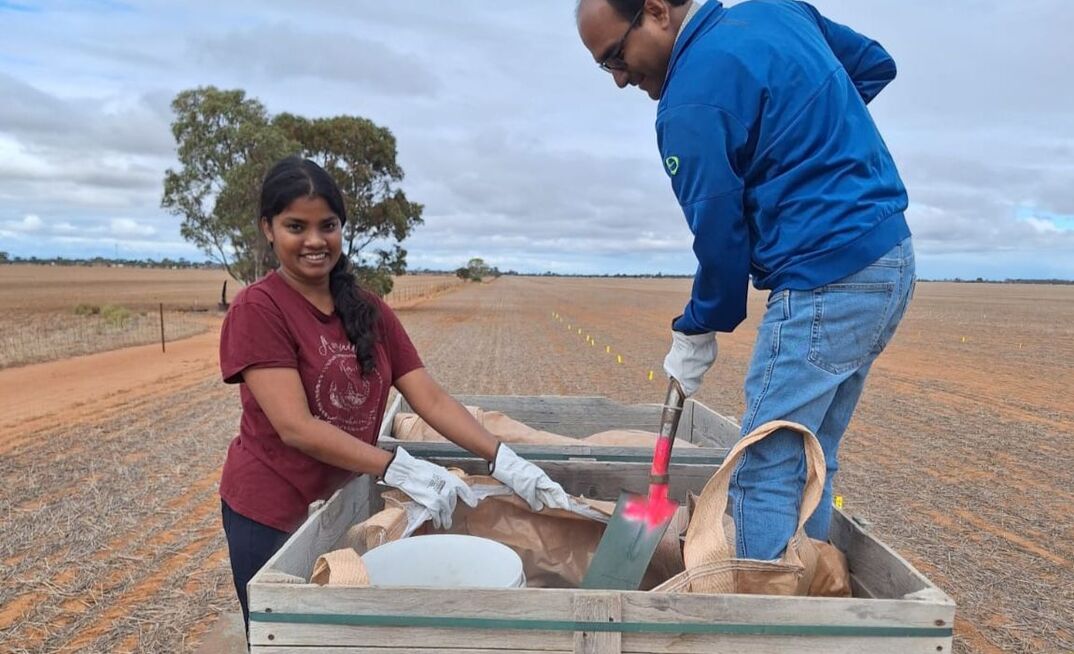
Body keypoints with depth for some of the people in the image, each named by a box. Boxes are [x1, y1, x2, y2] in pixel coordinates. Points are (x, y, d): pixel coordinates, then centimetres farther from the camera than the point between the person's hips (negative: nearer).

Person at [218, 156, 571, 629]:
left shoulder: (369, 312, 2)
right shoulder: (257, 309, -16)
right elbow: (295, 427, -23)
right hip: (272, 512, -5)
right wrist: (398, 468, -30)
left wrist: (503, 461, -17)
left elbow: (431, 400, -5)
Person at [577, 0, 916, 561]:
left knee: (764, 474, -2)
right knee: (811, 462, 16)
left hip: (827, 280, -10)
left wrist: (696, 333, 5)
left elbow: (720, 234, -10)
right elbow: (877, 64, 24)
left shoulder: (693, 100, -15)